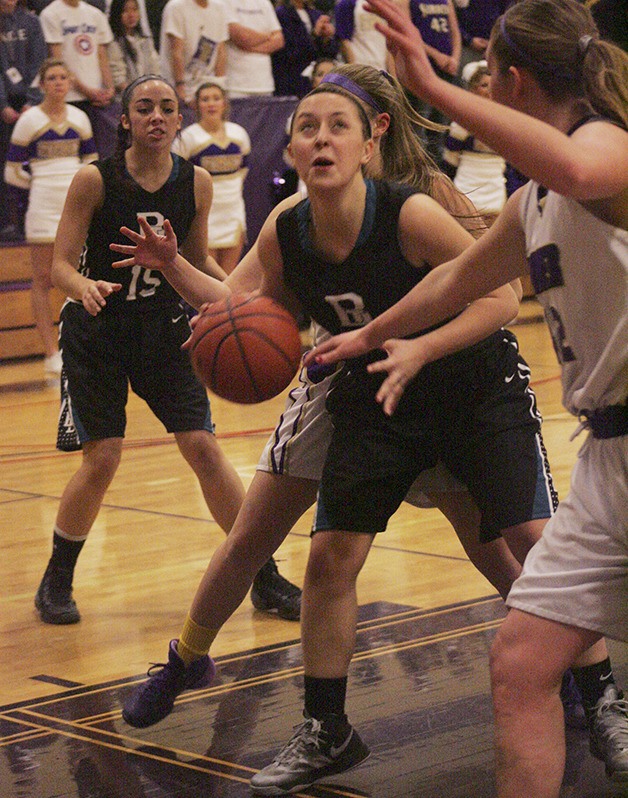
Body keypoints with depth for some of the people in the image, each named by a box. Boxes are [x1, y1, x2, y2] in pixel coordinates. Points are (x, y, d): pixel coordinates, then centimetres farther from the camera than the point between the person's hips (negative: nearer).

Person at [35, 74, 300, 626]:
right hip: (97, 332, -2)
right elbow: (61, 265, -14)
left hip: (164, 330, 3)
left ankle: (265, 577, 4)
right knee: (102, 458, -8)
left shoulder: (196, 183, -5)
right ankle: (57, 580, 13)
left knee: (203, 447, -5)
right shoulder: (95, 180, -15)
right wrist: (85, 287, -35)